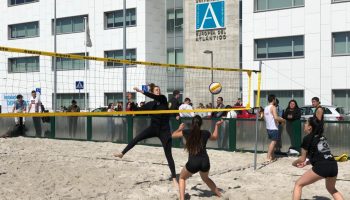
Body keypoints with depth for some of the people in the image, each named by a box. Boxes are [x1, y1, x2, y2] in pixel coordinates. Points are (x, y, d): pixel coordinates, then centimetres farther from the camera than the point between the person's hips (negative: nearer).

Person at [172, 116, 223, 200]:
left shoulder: (186, 132, 1)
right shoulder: (205, 133, 6)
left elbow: (173, 135, 17)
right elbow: (215, 137, 29)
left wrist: (180, 128, 35)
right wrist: (217, 126, 39)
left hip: (192, 163, -3)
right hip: (205, 162, 3)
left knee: (182, 178, 24)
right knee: (206, 178, 34)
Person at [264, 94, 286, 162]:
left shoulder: (266, 108, 10)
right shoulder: (273, 107, -15)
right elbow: (276, 118, -26)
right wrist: (282, 120, -7)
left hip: (268, 128, 8)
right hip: (274, 128, -8)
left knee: (272, 142, 18)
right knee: (273, 142, -4)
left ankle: (272, 156, 21)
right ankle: (268, 158, -9)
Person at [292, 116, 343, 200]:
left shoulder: (307, 138, 3)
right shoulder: (321, 137, 24)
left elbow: (302, 158, 8)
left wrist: (294, 163, 27)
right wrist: (306, 163, 31)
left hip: (321, 167, -7)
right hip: (333, 166, 7)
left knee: (298, 184, 8)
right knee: (331, 189, 34)